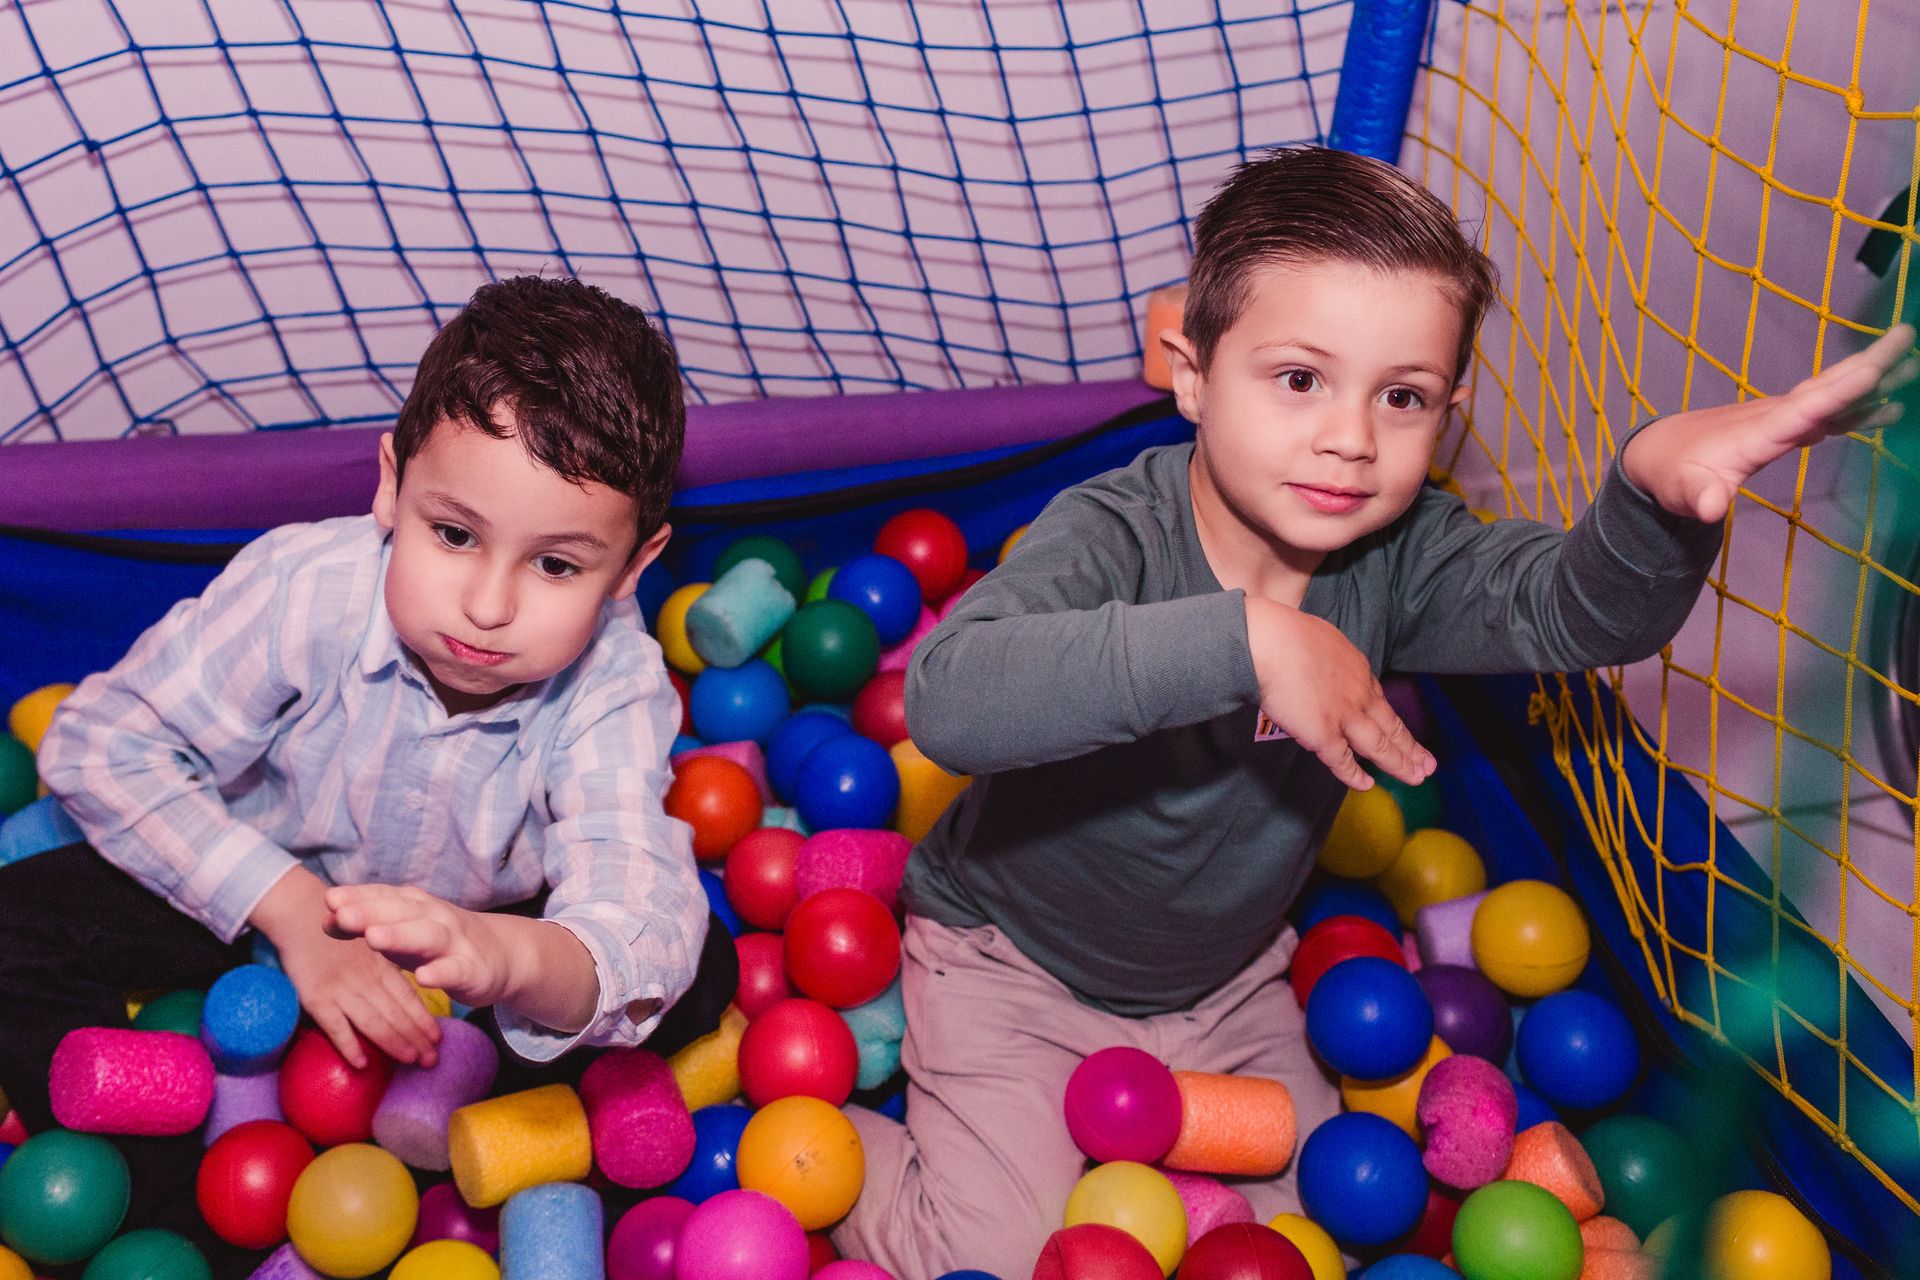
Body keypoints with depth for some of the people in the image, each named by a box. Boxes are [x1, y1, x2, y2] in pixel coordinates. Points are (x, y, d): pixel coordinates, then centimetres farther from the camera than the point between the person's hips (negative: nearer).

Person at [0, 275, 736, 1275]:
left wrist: (511, 958, -68)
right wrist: (295, 913, -31)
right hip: (267, 889, 1)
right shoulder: (304, 586, -29)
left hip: (478, 921, 0)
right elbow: (101, 747, -21)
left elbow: (640, 907, -43)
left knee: (698, 969, -20)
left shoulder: (616, 685, -29)